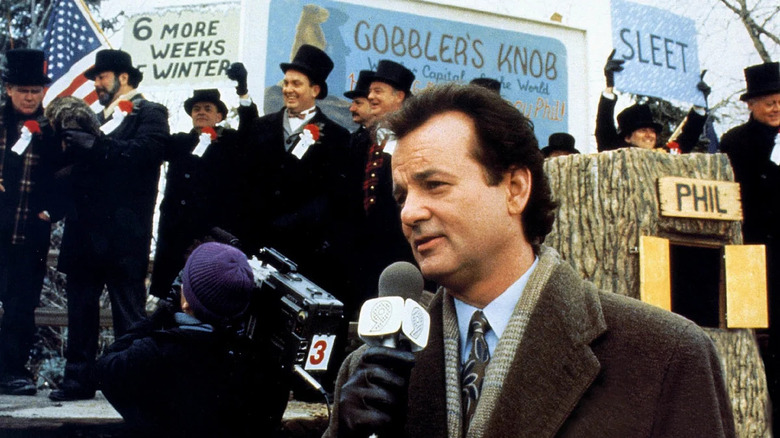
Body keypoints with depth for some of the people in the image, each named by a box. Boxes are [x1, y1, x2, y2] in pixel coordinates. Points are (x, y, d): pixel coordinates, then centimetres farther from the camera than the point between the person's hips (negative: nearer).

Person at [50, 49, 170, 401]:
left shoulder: (149, 114, 1)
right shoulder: (98, 118, 22)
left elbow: (140, 151, -18)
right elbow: (82, 165, 16)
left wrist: (93, 144, -20)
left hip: (123, 231, -7)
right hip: (86, 228, 7)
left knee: (129, 308, -2)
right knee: (81, 306, 9)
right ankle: (78, 379, 17)